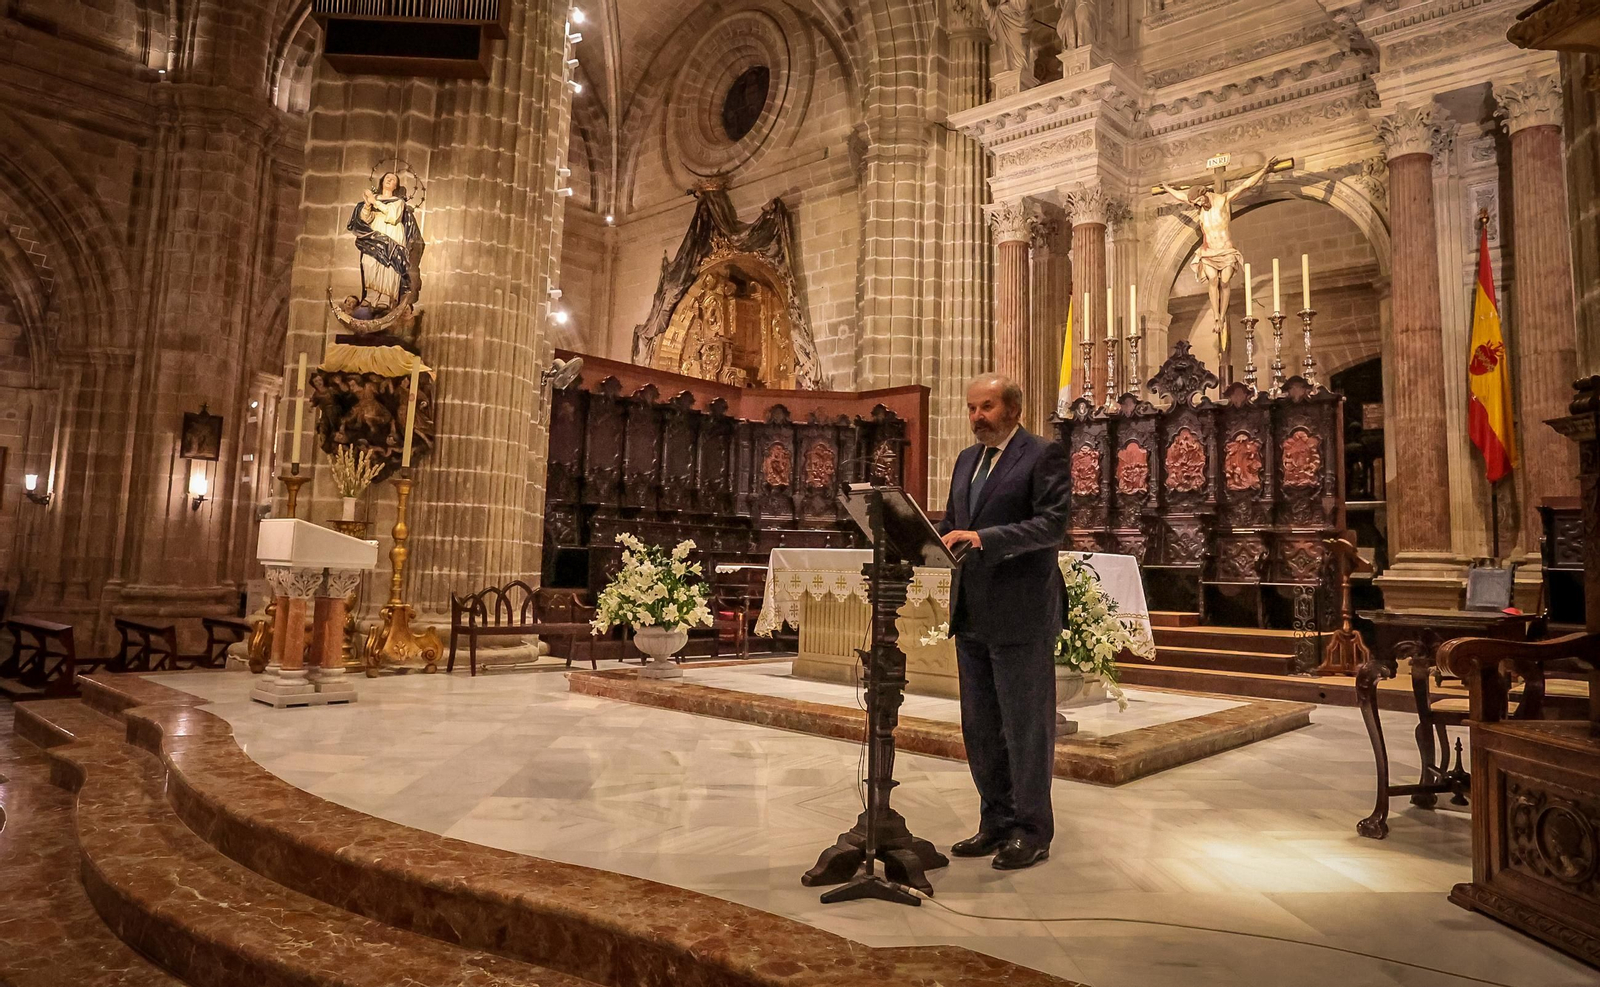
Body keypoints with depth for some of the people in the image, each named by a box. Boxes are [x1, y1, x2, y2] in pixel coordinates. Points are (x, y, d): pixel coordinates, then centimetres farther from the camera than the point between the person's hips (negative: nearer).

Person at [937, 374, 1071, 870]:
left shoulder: (1044, 455, -7)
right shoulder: (966, 460, 16)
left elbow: (1053, 523, -17)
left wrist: (984, 538, -26)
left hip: (1020, 614, -8)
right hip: (972, 613, 8)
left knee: (1026, 726, 3)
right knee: (979, 727, 15)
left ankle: (1032, 831, 17)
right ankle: (997, 821, 29)